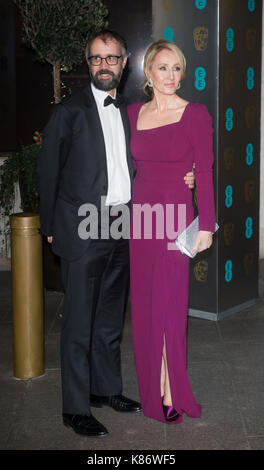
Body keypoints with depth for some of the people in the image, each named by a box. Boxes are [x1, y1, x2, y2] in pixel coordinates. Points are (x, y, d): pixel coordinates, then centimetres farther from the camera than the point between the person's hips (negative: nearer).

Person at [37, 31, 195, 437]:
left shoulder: (128, 113, 12)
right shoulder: (70, 111, -4)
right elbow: (48, 172, -2)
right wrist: (51, 228, -4)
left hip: (121, 229, 6)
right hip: (83, 230, -6)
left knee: (111, 316, 15)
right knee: (79, 321, -1)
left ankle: (106, 389, 30)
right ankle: (76, 408, 9)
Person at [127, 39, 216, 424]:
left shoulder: (195, 114, -4)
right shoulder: (133, 113, 8)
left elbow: (205, 173, -6)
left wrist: (206, 225, -9)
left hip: (175, 217, -4)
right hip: (139, 215, 4)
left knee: (167, 304, -2)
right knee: (144, 304, 9)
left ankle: (171, 394, 11)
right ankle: (152, 389, 23)